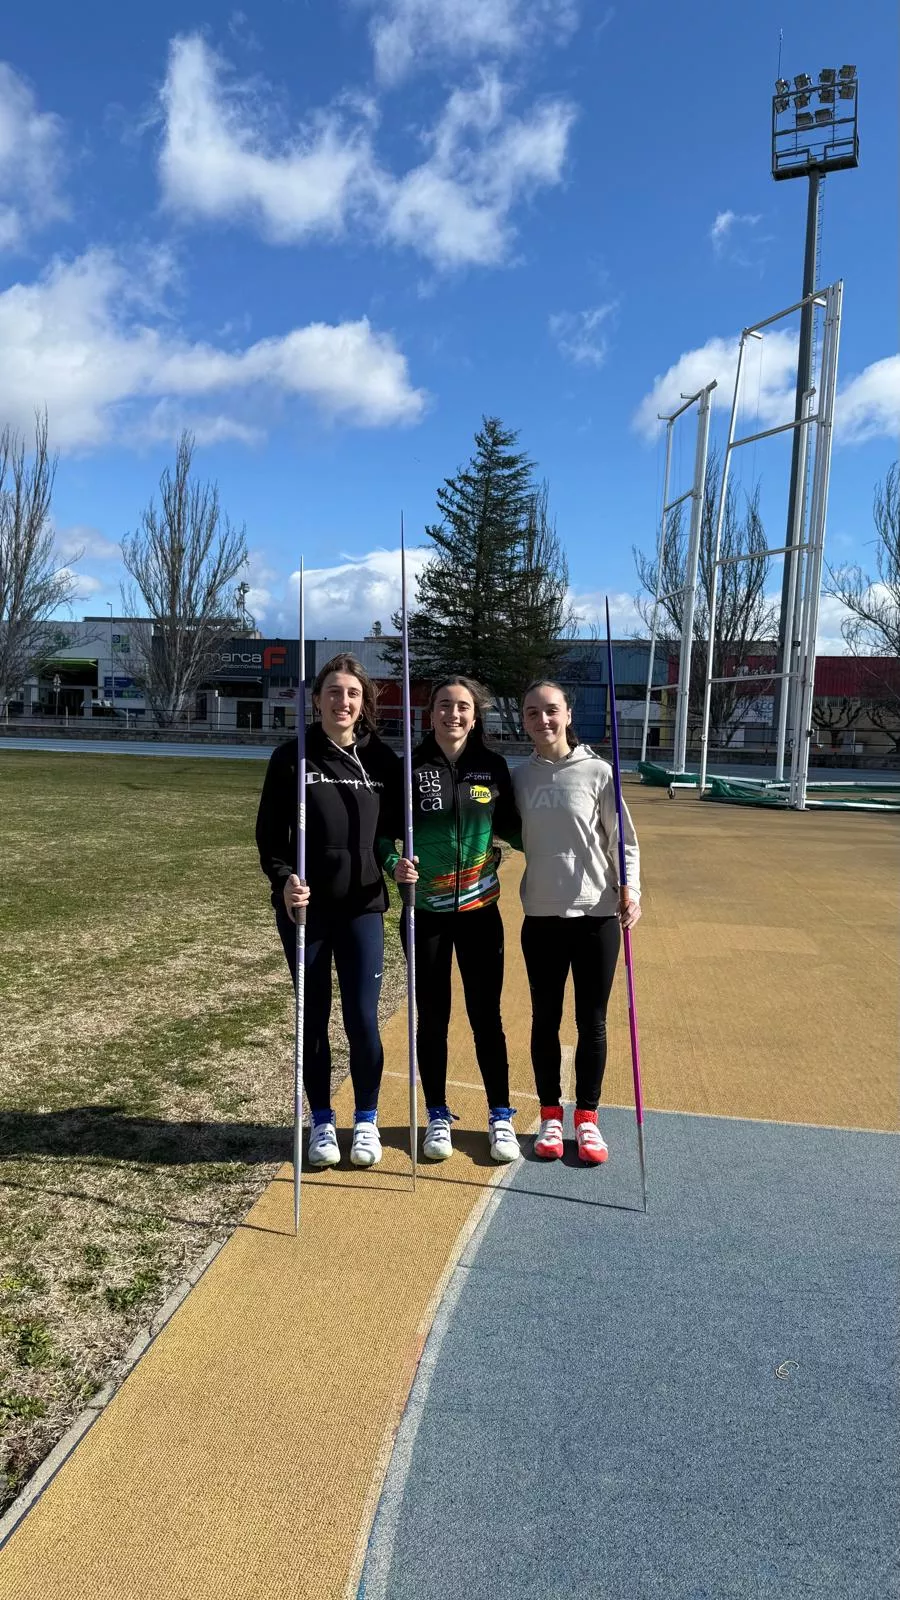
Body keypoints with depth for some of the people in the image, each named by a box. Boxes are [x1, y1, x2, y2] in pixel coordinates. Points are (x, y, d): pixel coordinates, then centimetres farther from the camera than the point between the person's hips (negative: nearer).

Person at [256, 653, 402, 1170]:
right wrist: (284, 878, -18)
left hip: (363, 907, 1)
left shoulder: (381, 759, 2)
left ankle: (367, 1121, 23)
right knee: (313, 1018, 10)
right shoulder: (292, 757, -2)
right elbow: (269, 833, -1)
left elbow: (394, 827, 10)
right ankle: (322, 1122, 28)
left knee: (363, 1019, 1)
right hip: (305, 908, 0)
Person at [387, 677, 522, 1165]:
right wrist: (395, 863, -22)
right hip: (426, 912, -1)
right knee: (432, 1017, 10)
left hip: (479, 910, 1)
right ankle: (438, 1116, 27)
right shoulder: (411, 767, -5)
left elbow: (511, 827, 8)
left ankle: (500, 1115, 24)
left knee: (486, 1015, 7)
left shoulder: (493, 766, 0)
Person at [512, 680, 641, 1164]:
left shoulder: (597, 772, -5)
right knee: (545, 1020, 11)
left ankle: (587, 1118, 24)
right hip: (542, 915, 2)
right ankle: (551, 1116, 27)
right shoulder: (519, 776, 3)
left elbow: (623, 839, -2)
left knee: (592, 1022, 8)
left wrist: (629, 889, -14)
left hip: (597, 914, -2)